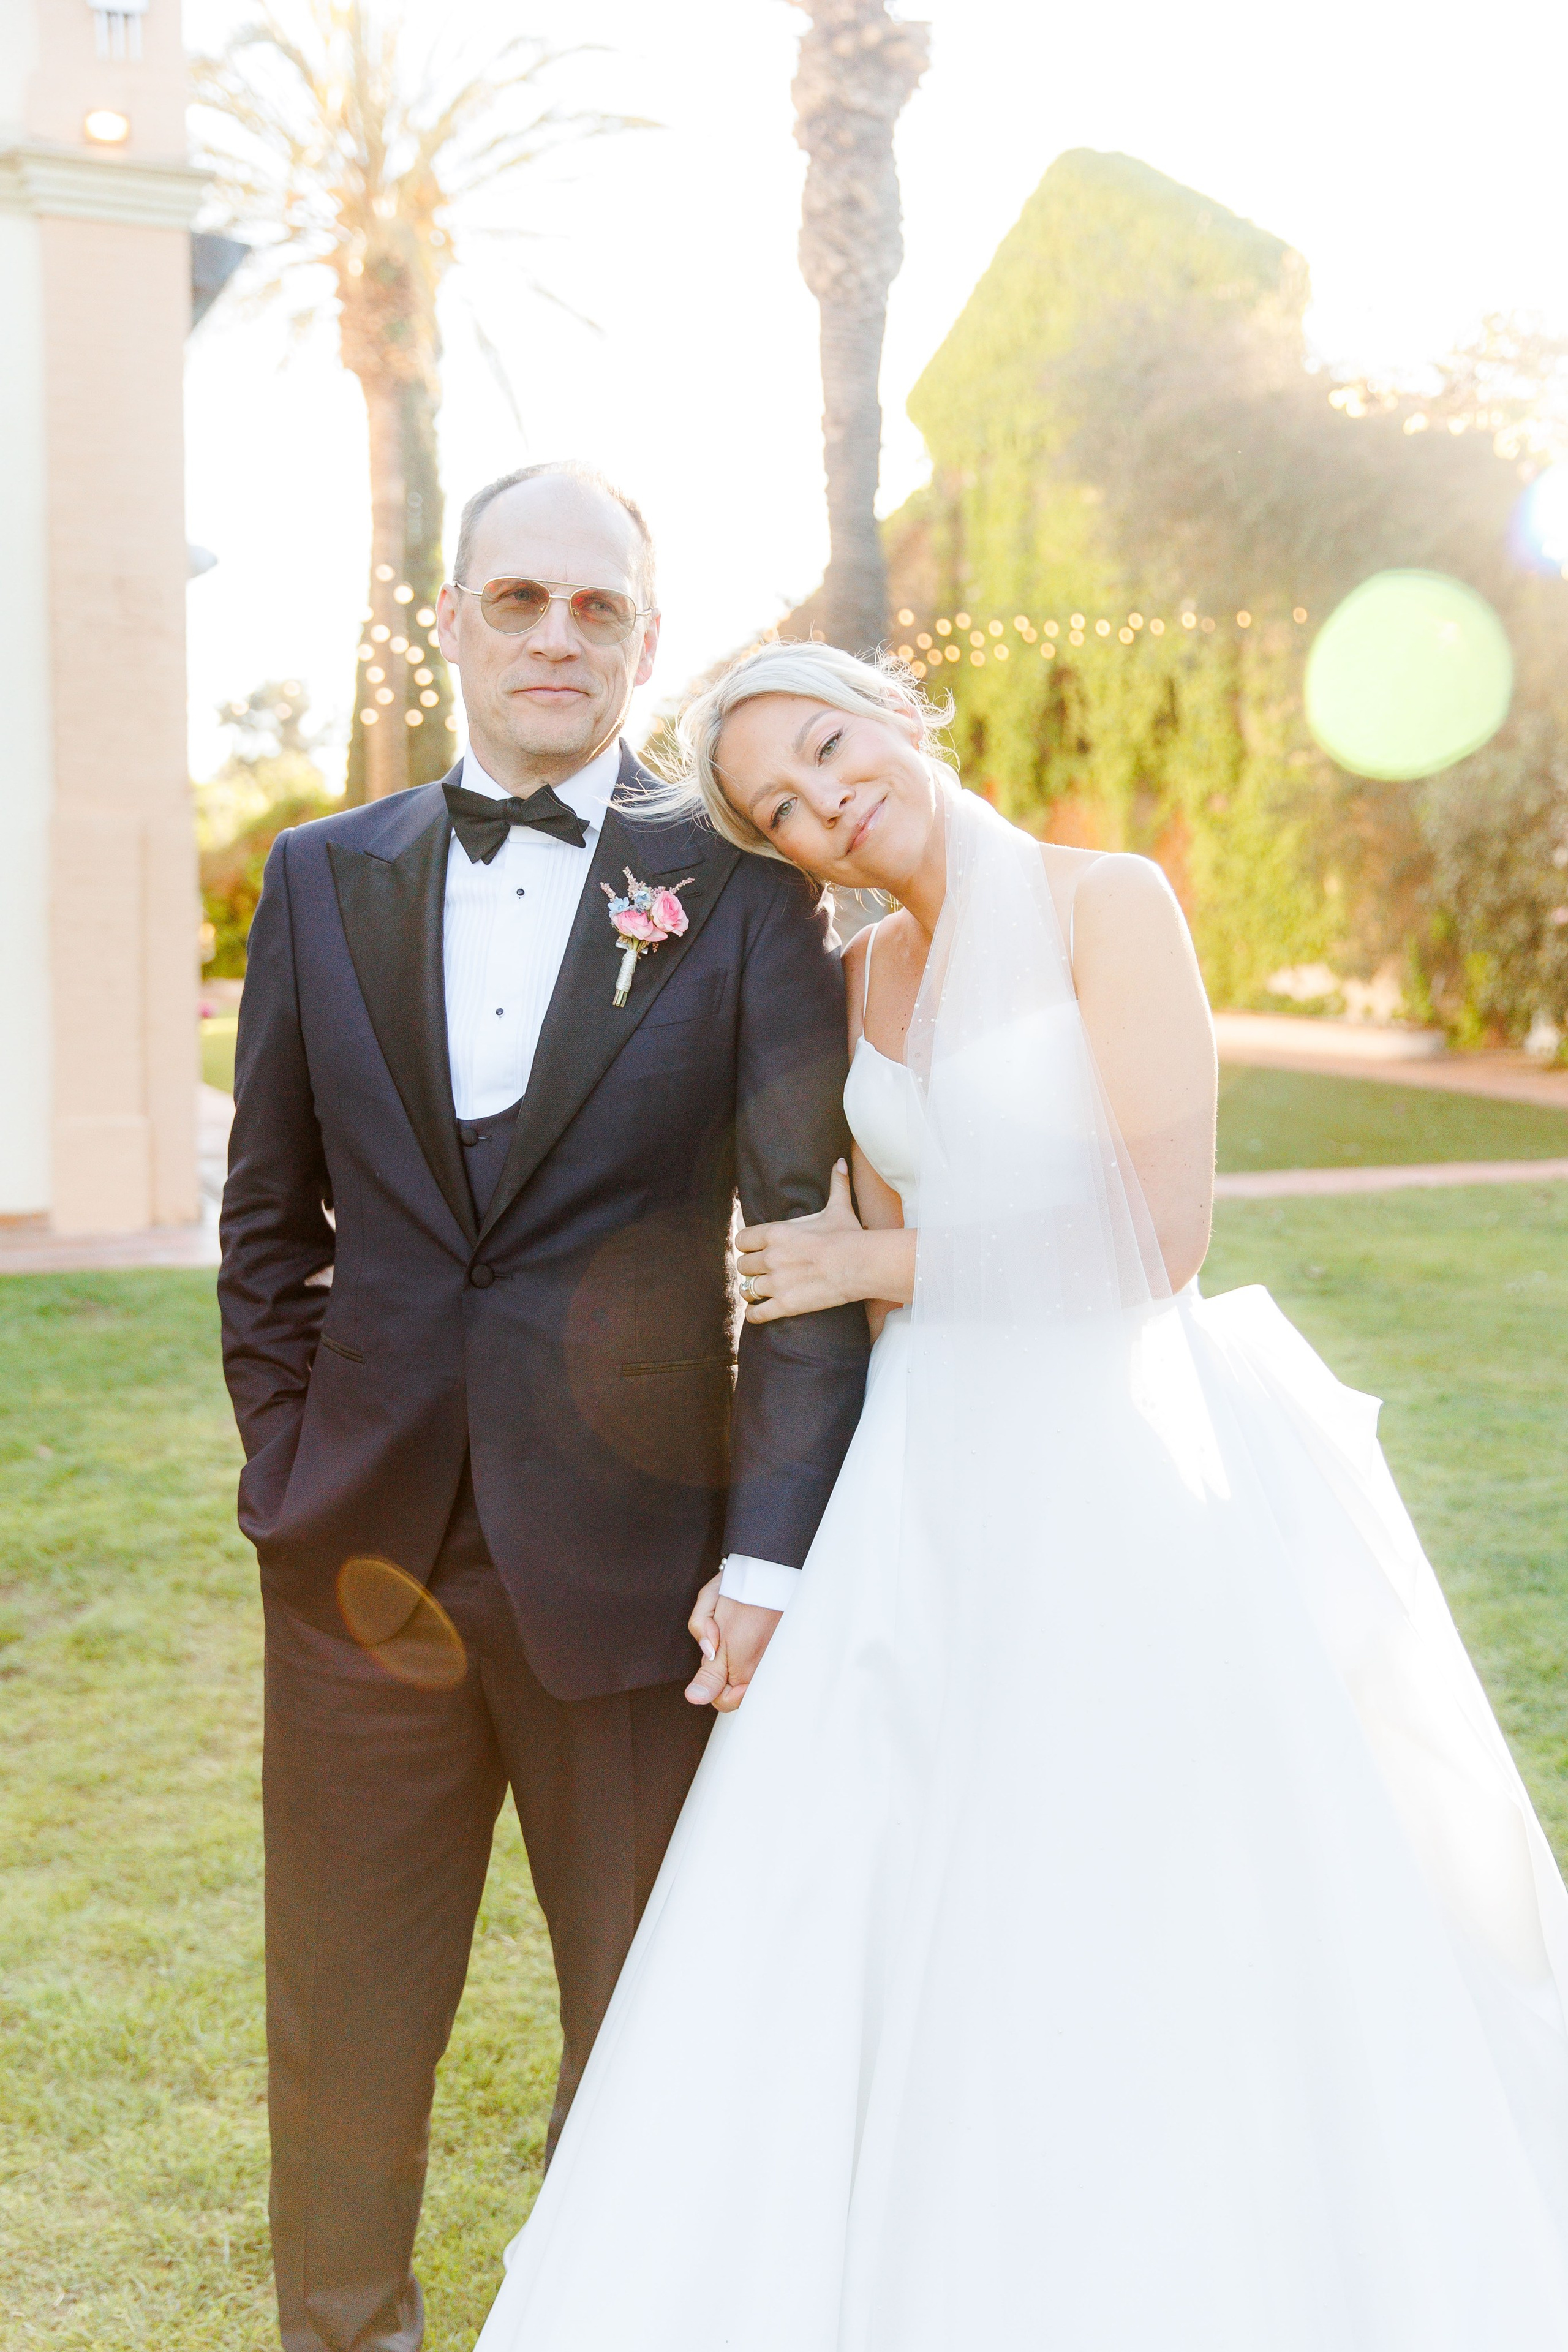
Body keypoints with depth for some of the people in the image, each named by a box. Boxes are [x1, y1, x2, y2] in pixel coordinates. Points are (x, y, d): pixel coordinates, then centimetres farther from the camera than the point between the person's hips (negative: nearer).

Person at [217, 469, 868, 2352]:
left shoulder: (741, 896, -3)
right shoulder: (325, 878, 7)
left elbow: (808, 1240, -6)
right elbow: (269, 1214, 12)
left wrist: (774, 1551, -13)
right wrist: (288, 1454, 5)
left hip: (627, 1548, -2)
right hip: (361, 1553, 3)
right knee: (343, 2022, 16)